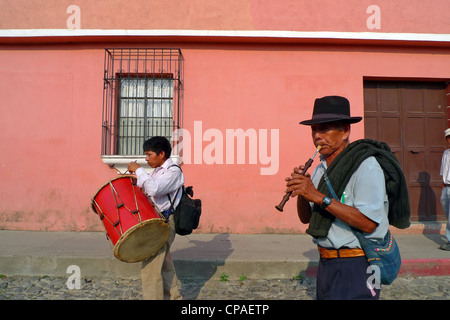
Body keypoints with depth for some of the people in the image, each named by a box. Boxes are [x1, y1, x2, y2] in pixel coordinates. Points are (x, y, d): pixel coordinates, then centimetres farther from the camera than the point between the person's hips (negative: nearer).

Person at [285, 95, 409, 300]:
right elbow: (306, 218, 9)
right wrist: (301, 193, -11)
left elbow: (368, 223, -25)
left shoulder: (366, 165, -14)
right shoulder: (321, 168, 8)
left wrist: (319, 196, -27)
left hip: (356, 268, -7)